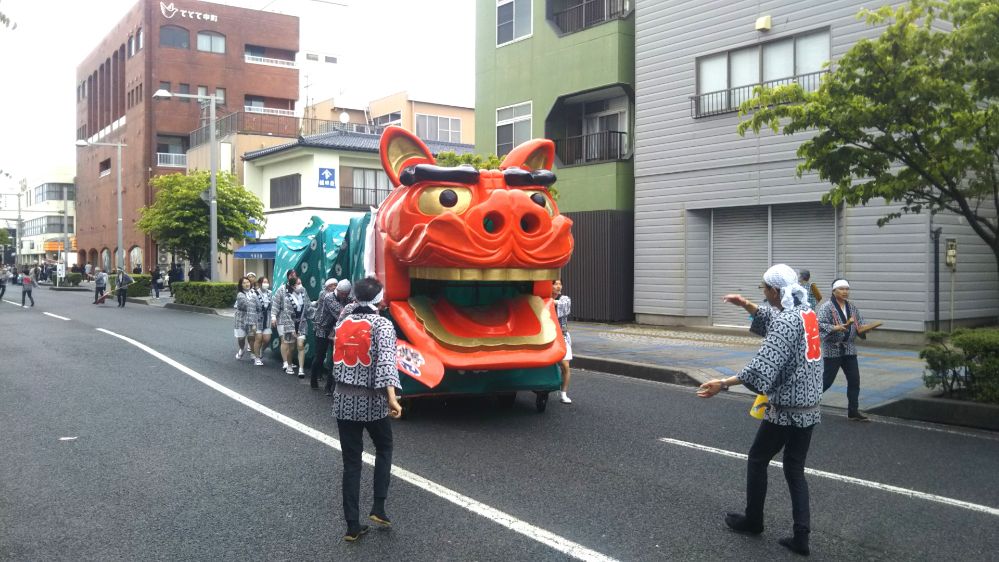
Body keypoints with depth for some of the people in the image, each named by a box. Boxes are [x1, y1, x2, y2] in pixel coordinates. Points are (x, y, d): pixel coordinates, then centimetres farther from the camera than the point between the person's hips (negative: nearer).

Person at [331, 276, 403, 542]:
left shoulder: (342, 323, 6)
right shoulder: (382, 324, -10)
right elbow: (386, 361, -24)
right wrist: (391, 397, -34)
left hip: (343, 400, 4)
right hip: (372, 401, -4)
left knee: (351, 462, 9)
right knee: (384, 449, 21)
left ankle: (352, 526, 11)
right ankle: (378, 508, 13)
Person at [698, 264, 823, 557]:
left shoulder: (786, 321, -21)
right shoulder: (807, 311, 5)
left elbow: (763, 367, -31)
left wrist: (723, 384, -32)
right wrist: (746, 304, 30)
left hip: (786, 409, -8)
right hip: (810, 407, 8)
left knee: (757, 460, 13)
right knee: (795, 469, 12)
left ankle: (753, 520, 27)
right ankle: (801, 537, 8)